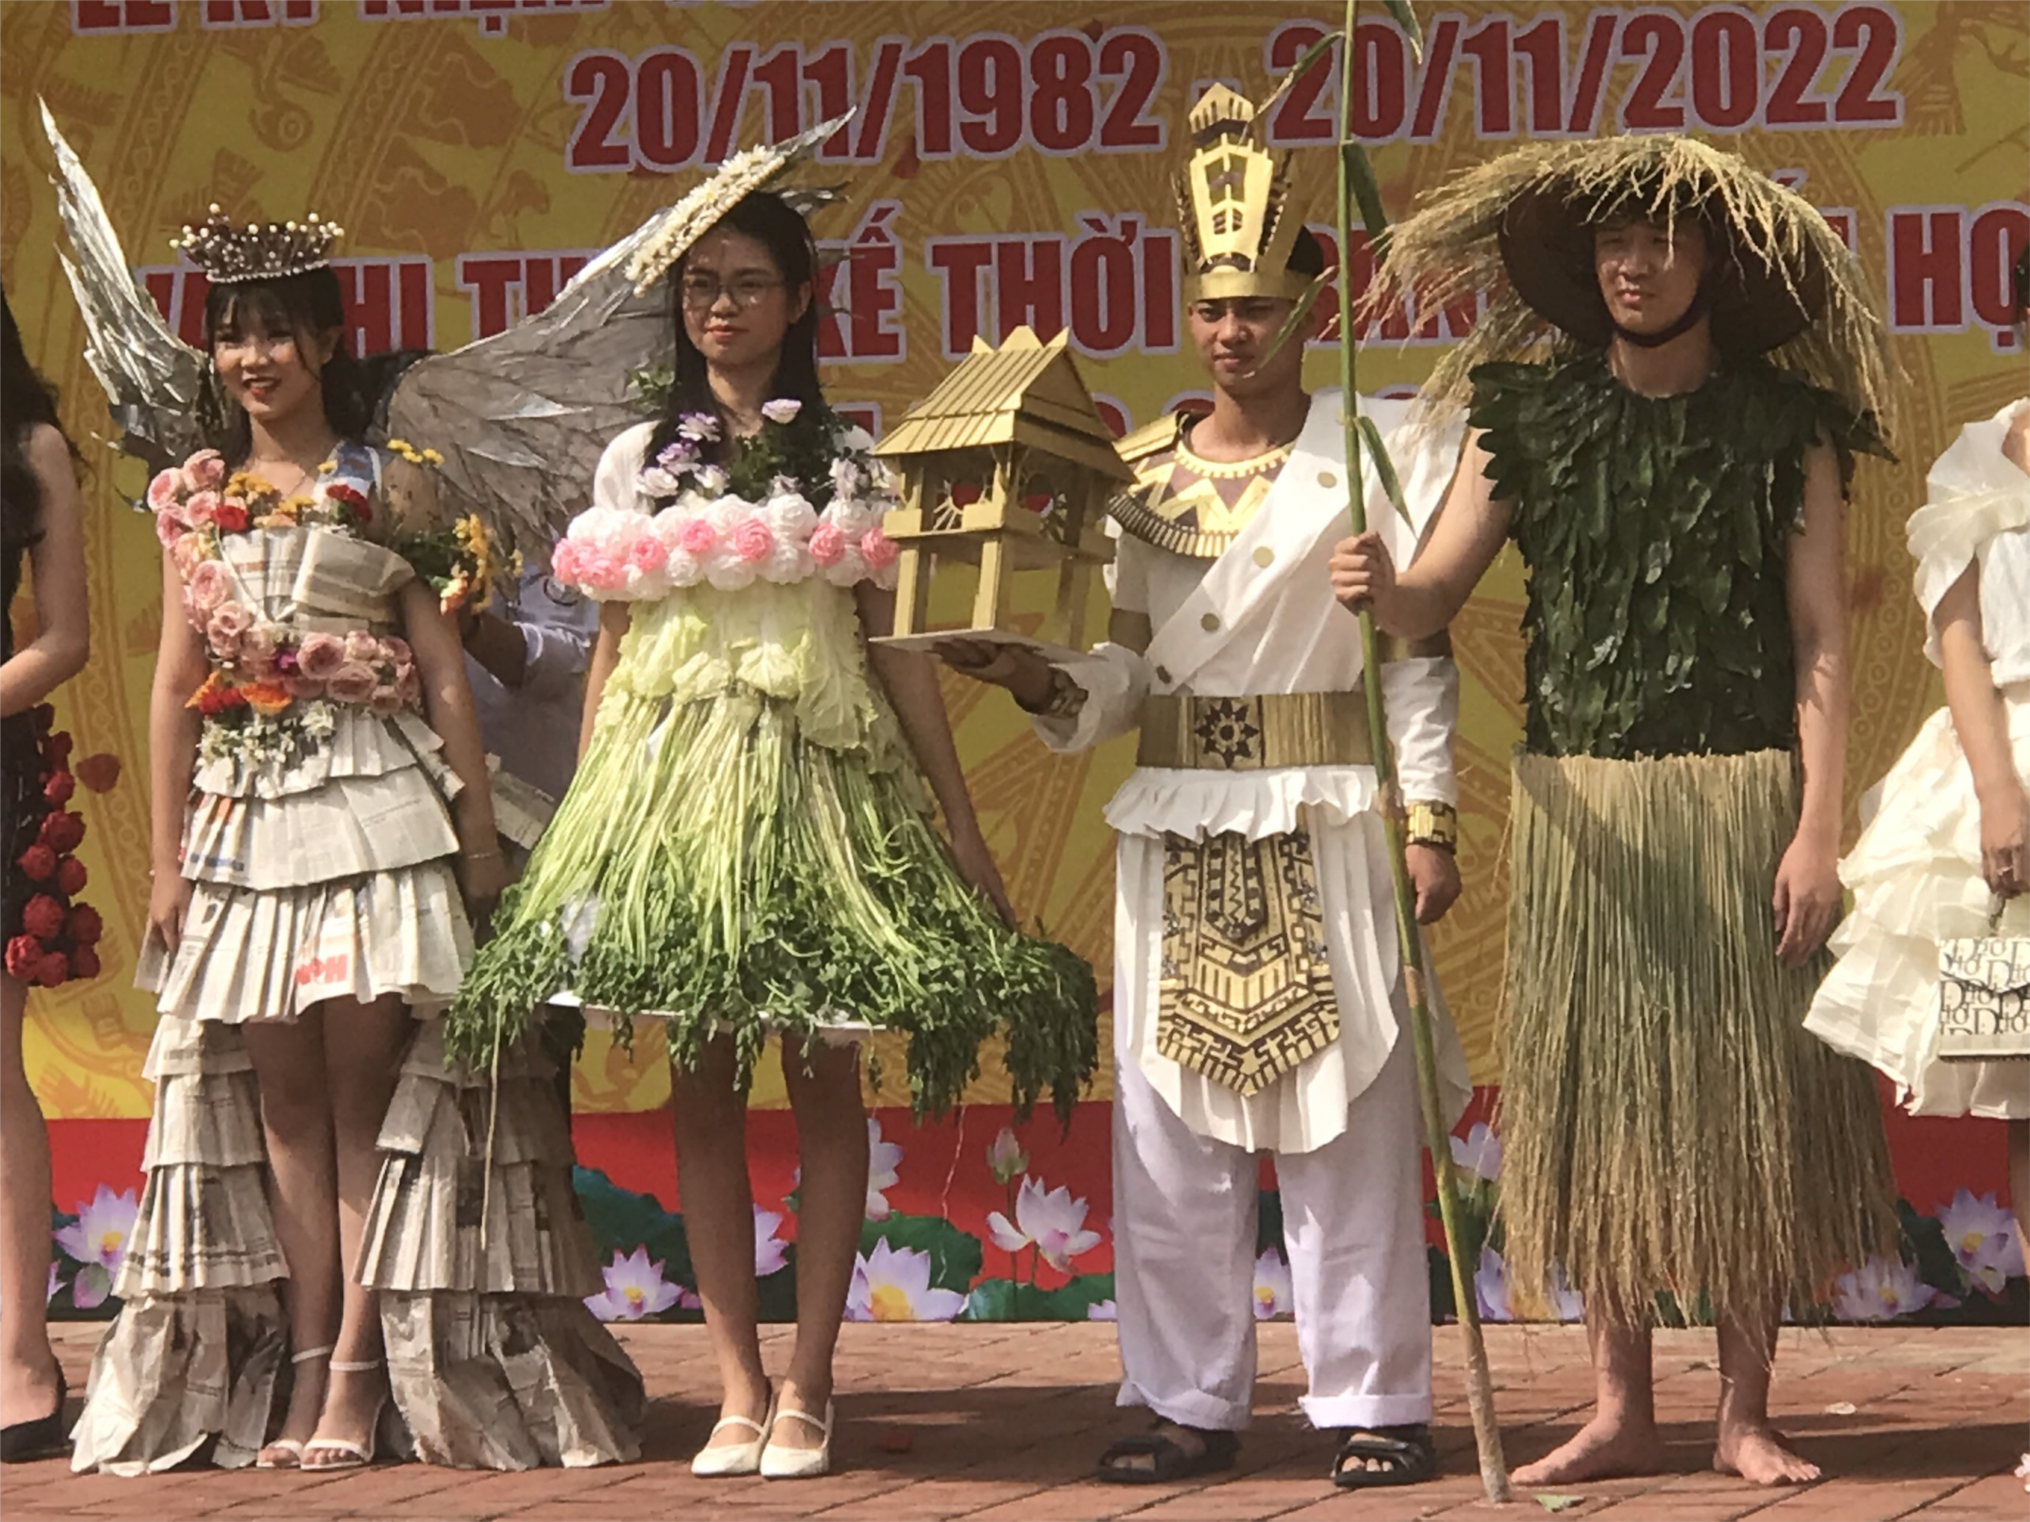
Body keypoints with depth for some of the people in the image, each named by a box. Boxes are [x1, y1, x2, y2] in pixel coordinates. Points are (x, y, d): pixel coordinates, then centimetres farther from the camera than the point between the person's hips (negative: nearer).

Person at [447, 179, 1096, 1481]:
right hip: (671, 773, 2)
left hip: (815, 777, -2)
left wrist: (962, 825, 2)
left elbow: (897, 648, 6)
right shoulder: (639, 462, 10)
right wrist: (583, 815, 7)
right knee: (702, 1080, 1)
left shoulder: (849, 462, 6)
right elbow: (612, 652, 12)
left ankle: (807, 1385, 3)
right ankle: (739, 1383, 6)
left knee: (824, 1077, -2)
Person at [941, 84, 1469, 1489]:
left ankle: (1372, 1401, 5)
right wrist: (1043, 681, -7)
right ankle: (1192, 1401, 12)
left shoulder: (1366, 451, -1)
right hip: (1177, 831, 4)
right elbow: (1133, 667, 12)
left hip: (1323, 828, -4)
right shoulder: (1141, 472, 10)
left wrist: (1430, 822, -7)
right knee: (1170, 1121, 4)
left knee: (1346, 1117, -2)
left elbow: (1417, 656, -2)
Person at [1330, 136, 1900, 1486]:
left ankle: (1746, 1412, 8)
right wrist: (1380, 589, -24)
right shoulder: (1531, 413, 6)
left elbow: (1820, 639, -2)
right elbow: (1435, 596, 0)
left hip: (1739, 797, -2)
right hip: (1582, 802, 2)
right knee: (1599, 1098, 4)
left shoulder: (1784, 423, 1)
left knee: (1744, 1098, 0)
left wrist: (1817, 828, -10)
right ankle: (1622, 1413, 11)